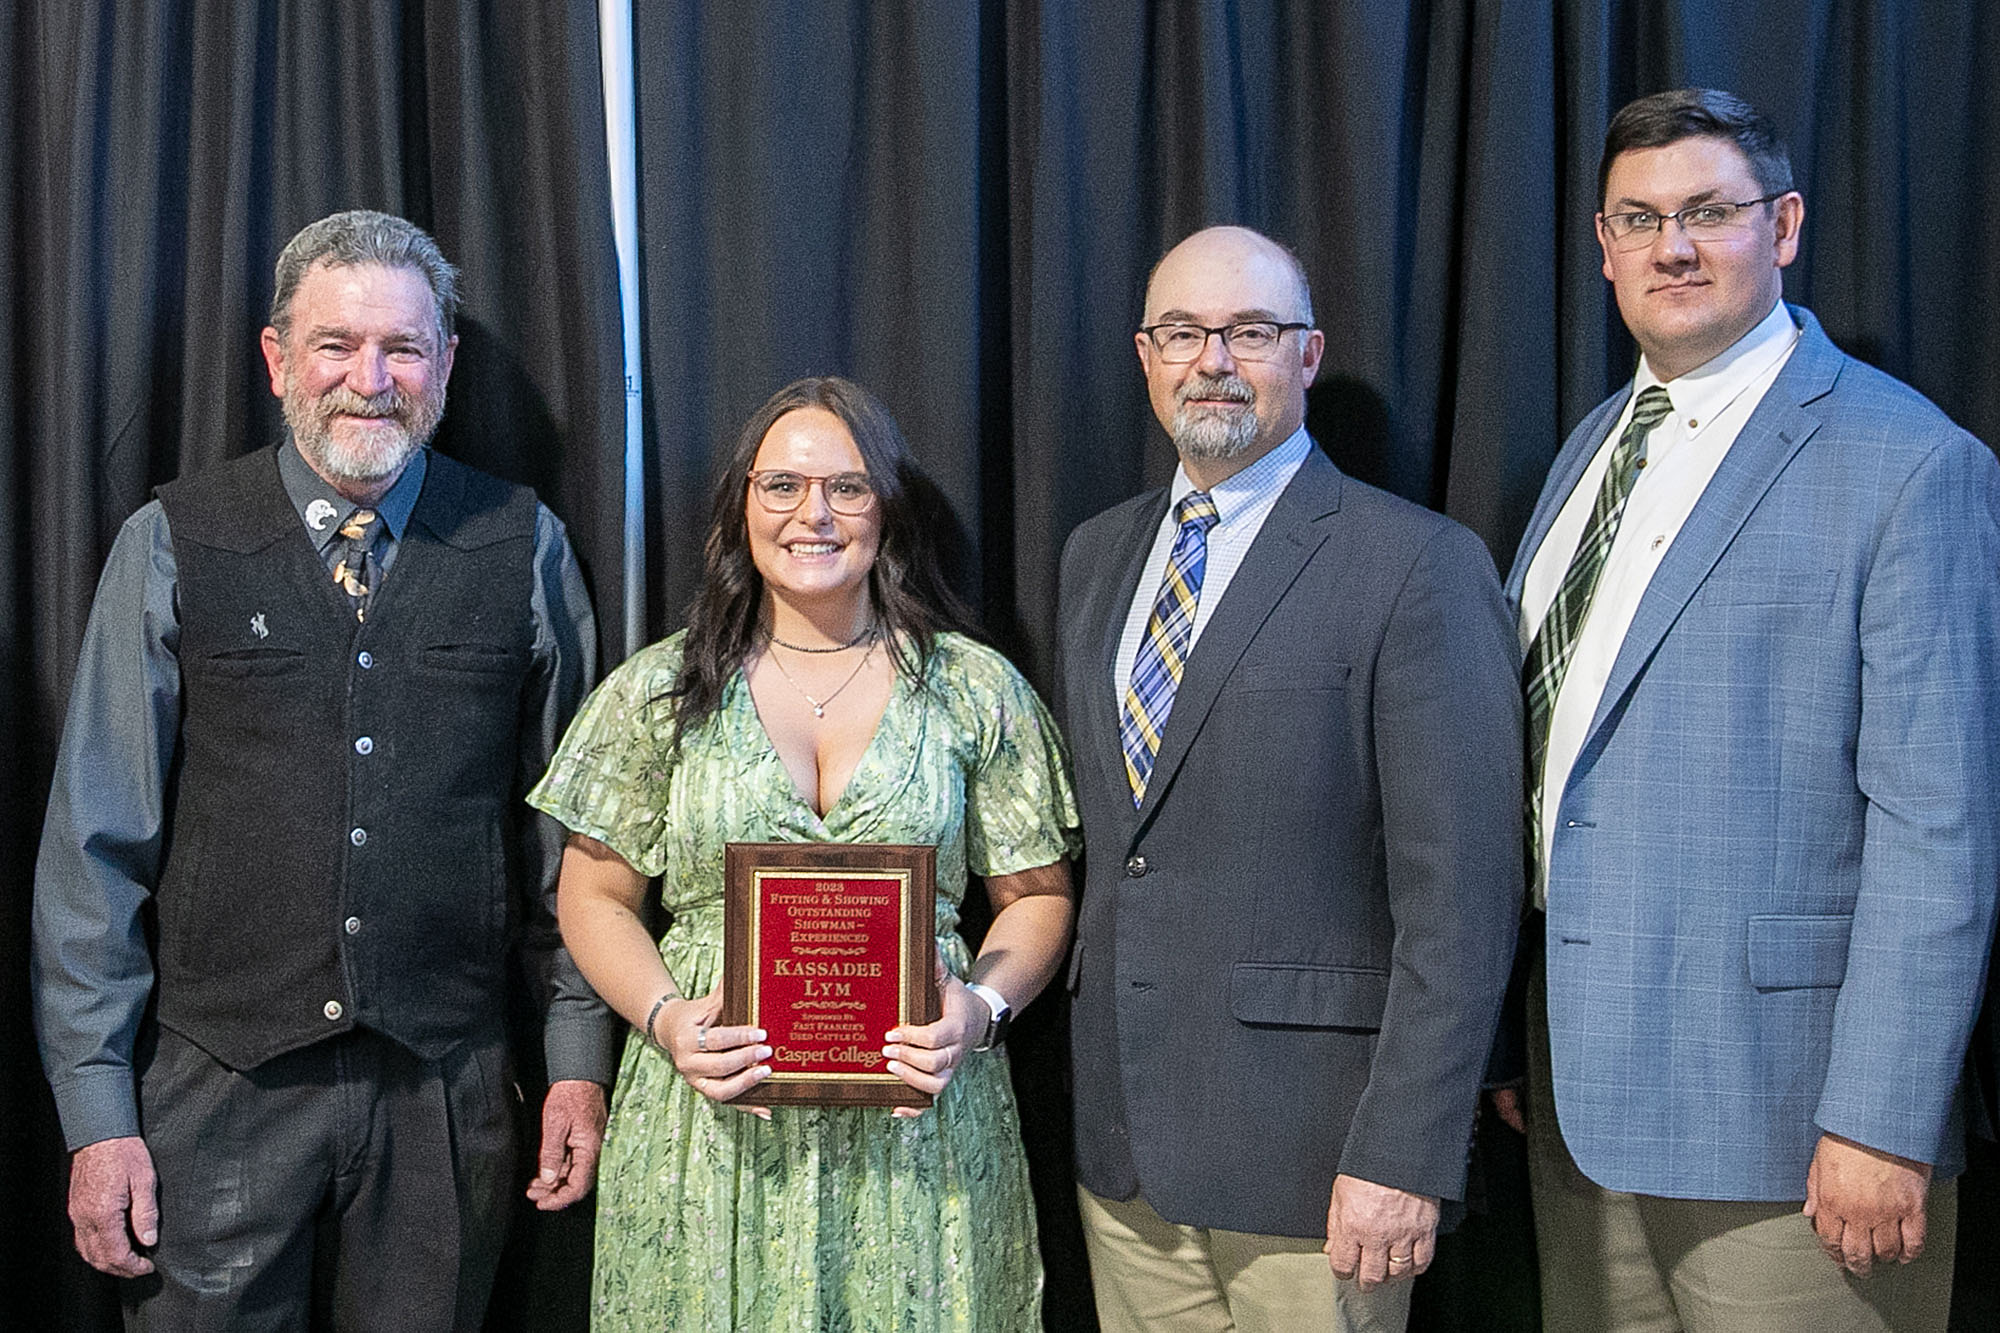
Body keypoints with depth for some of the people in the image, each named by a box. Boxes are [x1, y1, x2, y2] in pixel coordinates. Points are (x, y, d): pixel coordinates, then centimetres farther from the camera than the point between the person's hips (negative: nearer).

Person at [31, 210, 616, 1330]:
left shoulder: (525, 548, 3)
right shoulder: (171, 547, 0)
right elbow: (96, 841, 0)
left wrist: (583, 1060, 5)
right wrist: (98, 1107, -3)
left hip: (446, 1086, 1)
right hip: (216, 1080, -1)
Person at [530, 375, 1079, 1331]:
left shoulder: (974, 690, 4)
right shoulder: (658, 693, 4)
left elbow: (1037, 894, 7)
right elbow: (596, 900, 7)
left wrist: (983, 1004, -12)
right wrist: (664, 1018, -10)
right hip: (710, 1126, 0)